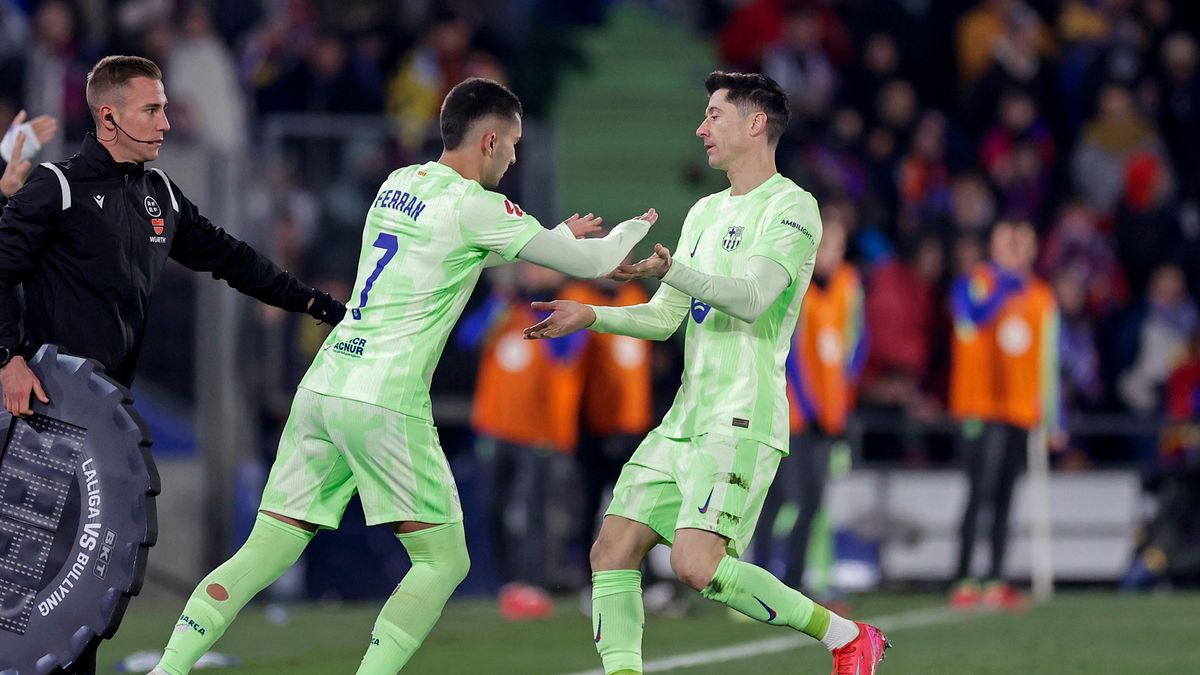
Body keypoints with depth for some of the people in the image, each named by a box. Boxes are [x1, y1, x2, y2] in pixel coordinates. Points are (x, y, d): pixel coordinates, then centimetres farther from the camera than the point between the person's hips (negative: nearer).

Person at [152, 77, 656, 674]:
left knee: (266, 553, 7)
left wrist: (560, 235, 40)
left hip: (323, 385, 8)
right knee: (444, 561, 2)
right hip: (384, 401, -7)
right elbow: (591, 264, -1)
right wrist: (633, 228, 21)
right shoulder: (473, 205, -6)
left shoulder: (399, 184, 16)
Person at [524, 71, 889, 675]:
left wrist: (671, 269, -34)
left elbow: (751, 297, -21)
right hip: (686, 417, 9)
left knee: (697, 564, -21)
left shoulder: (792, 207, -6)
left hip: (743, 420, -9)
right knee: (612, 551, 0)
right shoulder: (706, 212, 21)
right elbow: (665, 317, 23)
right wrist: (591, 316, 8)